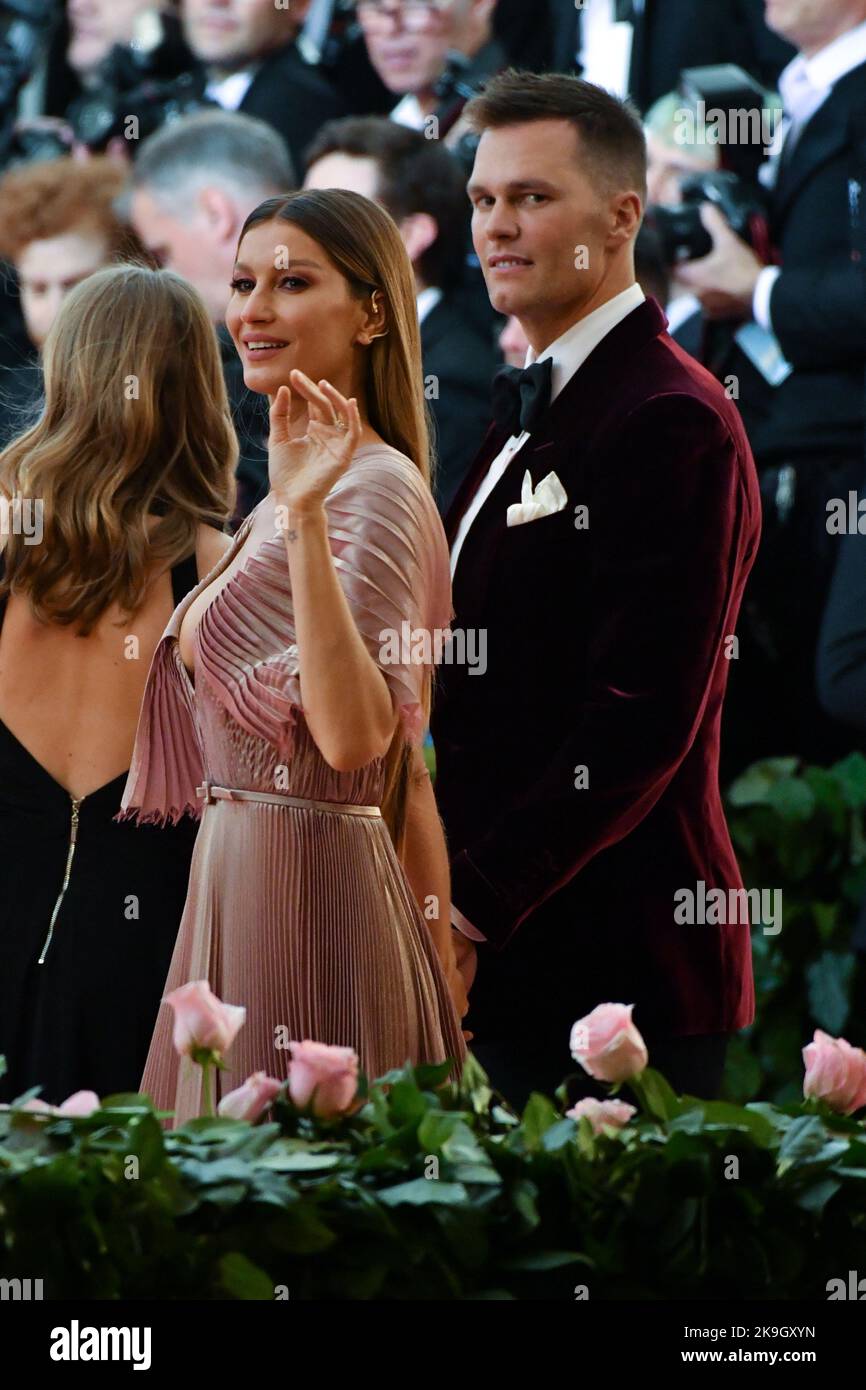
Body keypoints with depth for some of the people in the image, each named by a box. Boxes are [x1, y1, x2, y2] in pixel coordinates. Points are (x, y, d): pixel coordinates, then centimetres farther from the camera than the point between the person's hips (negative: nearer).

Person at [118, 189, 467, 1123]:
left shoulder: (376, 487, -13)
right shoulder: (289, 496, 16)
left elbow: (355, 737, -25)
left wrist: (307, 516, -31)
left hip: (309, 895, -9)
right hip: (235, 895, 9)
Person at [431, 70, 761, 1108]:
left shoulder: (671, 424, -12)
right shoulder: (529, 411, 19)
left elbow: (642, 719, -19)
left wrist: (475, 907, -17)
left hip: (617, 973, -9)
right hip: (507, 961, 9)